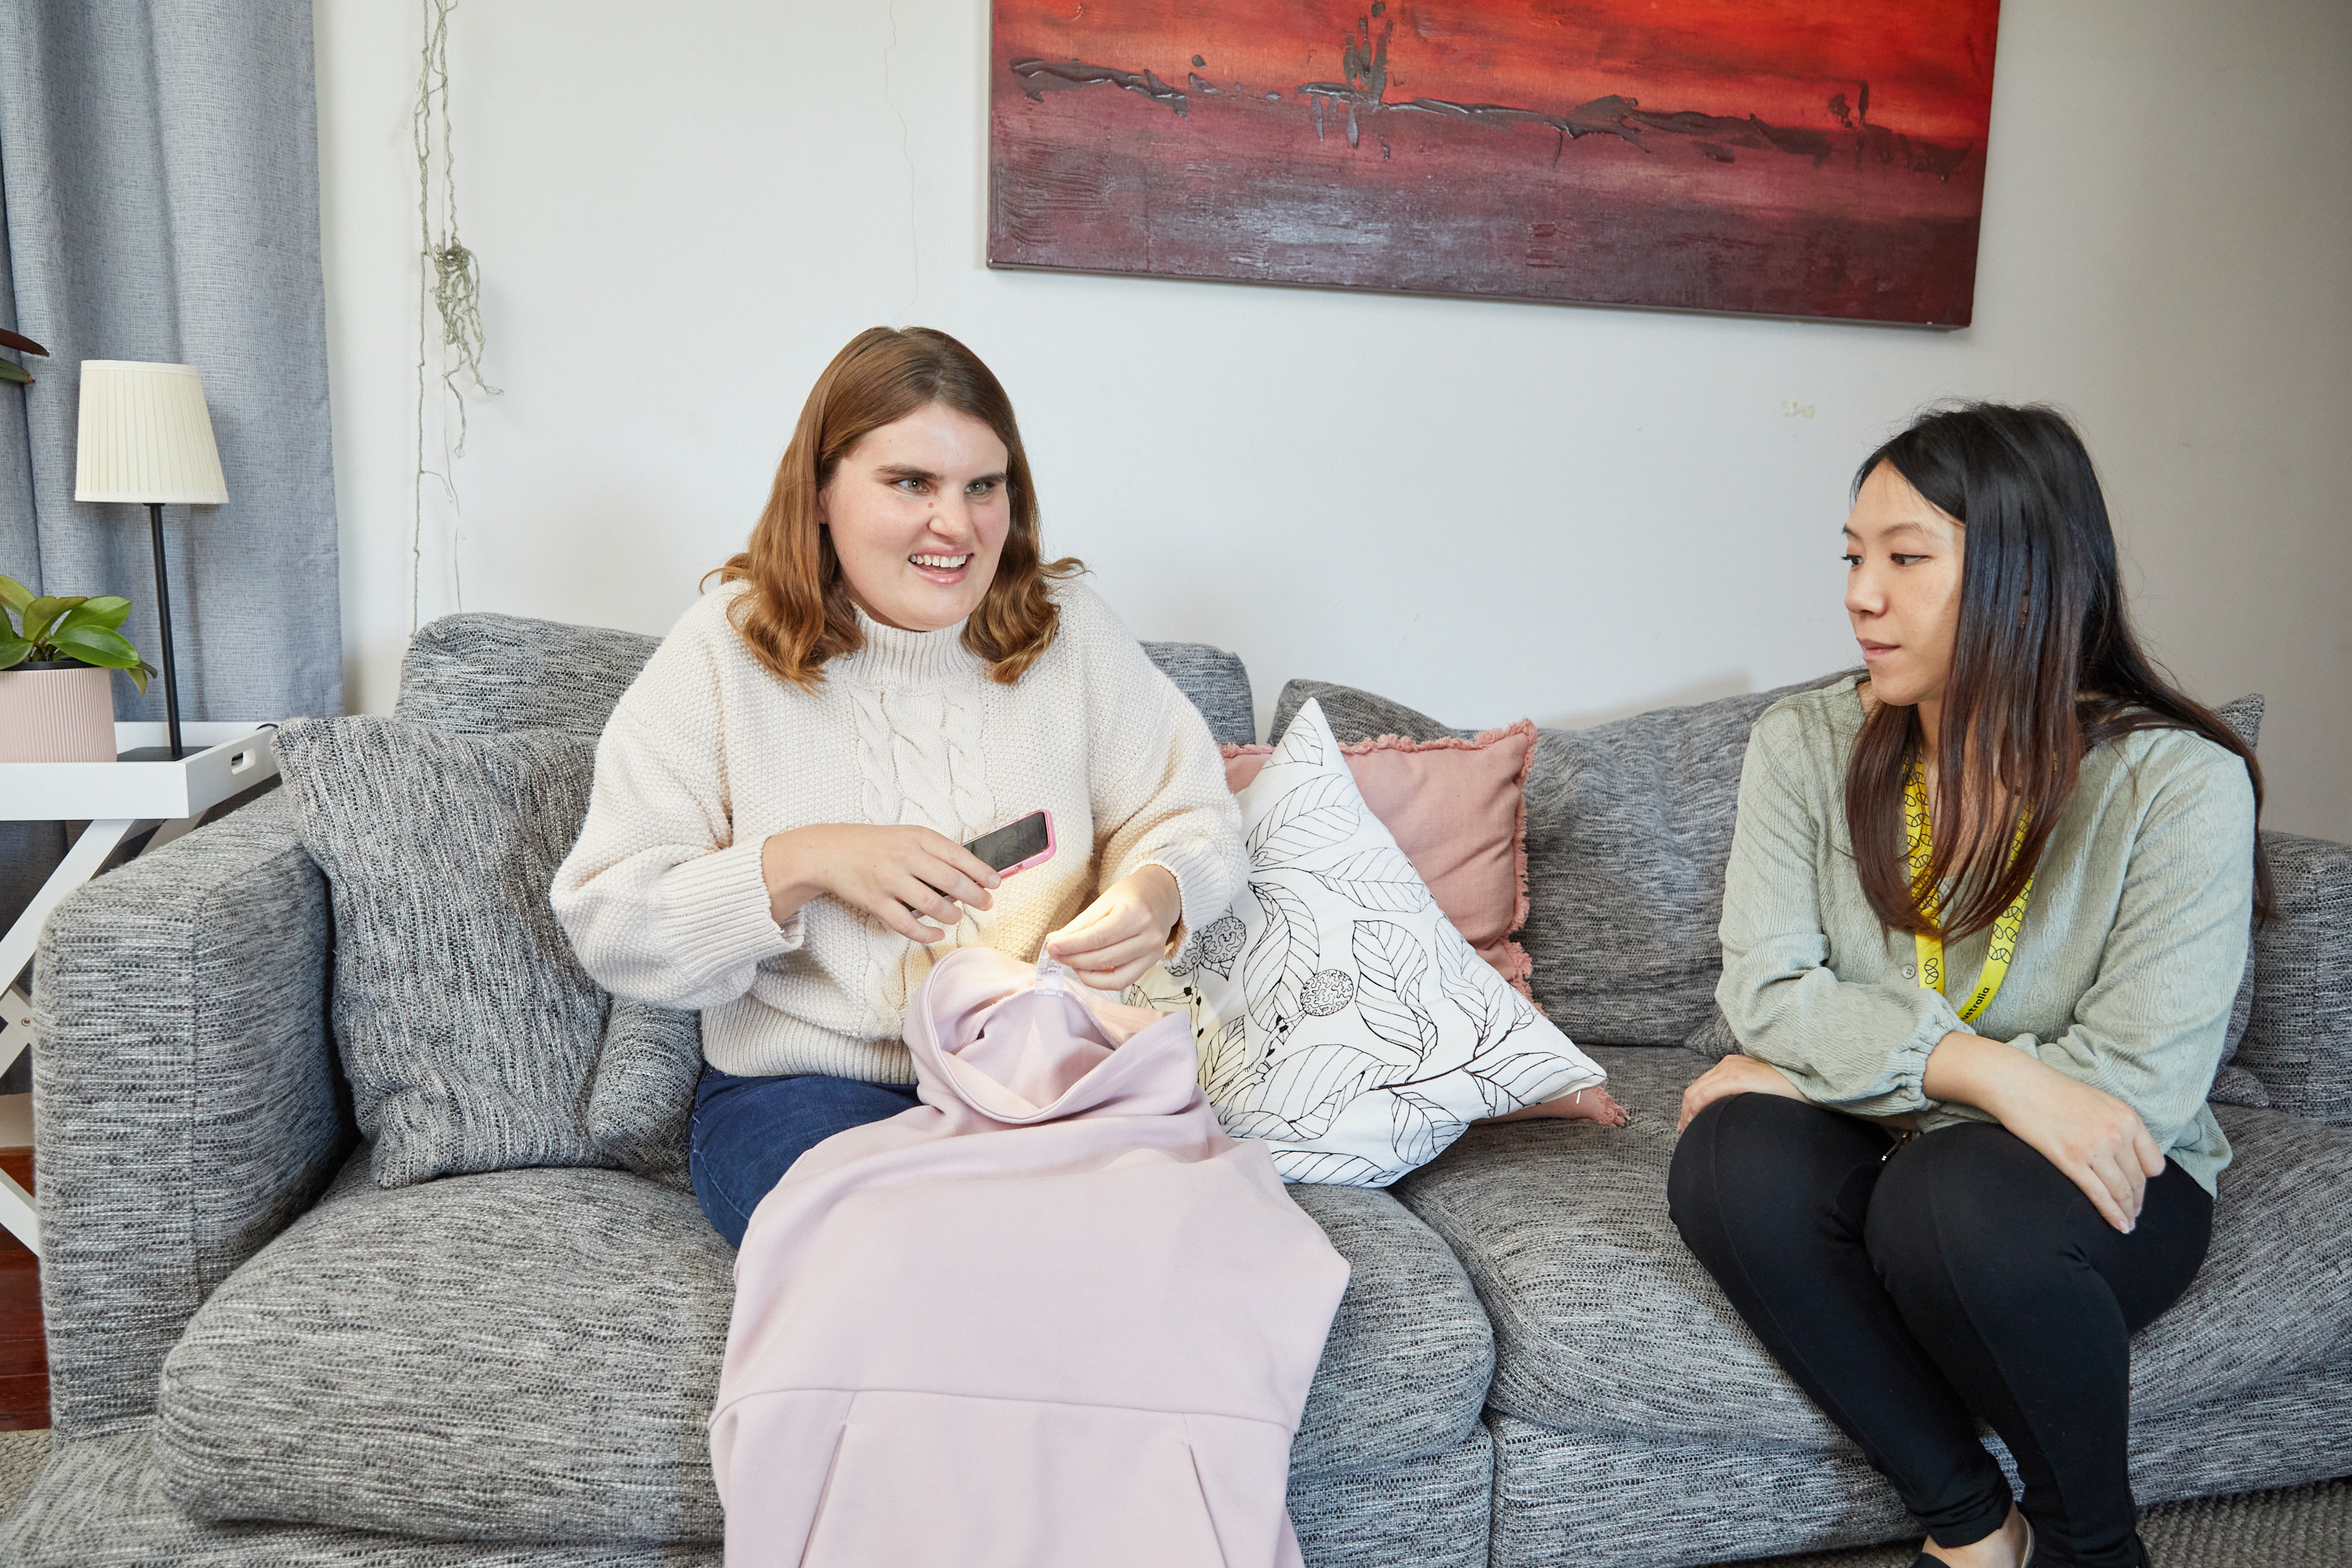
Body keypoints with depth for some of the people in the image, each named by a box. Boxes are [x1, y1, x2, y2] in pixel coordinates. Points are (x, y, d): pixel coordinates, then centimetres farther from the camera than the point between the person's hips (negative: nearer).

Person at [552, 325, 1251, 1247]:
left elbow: (1195, 817, 8)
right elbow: (607, 923, -5)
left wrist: (1157, 895, -16)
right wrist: (801, 863, -20)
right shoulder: (724, 653, -3)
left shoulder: (1069, 632, 5)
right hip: (801, 1084, -2)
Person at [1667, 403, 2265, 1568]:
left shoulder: (2179, 783, -15)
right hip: (1882, 1161, 3)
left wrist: (1821, 1064, -18)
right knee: (1731, 1161, -29)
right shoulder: (1805, 746, -4)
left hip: (2104, 1193, -2)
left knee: (1953, 1198, -35)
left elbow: (2137, 1087, -19)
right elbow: (1767, 990, -11)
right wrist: (1982, 1069, -28)